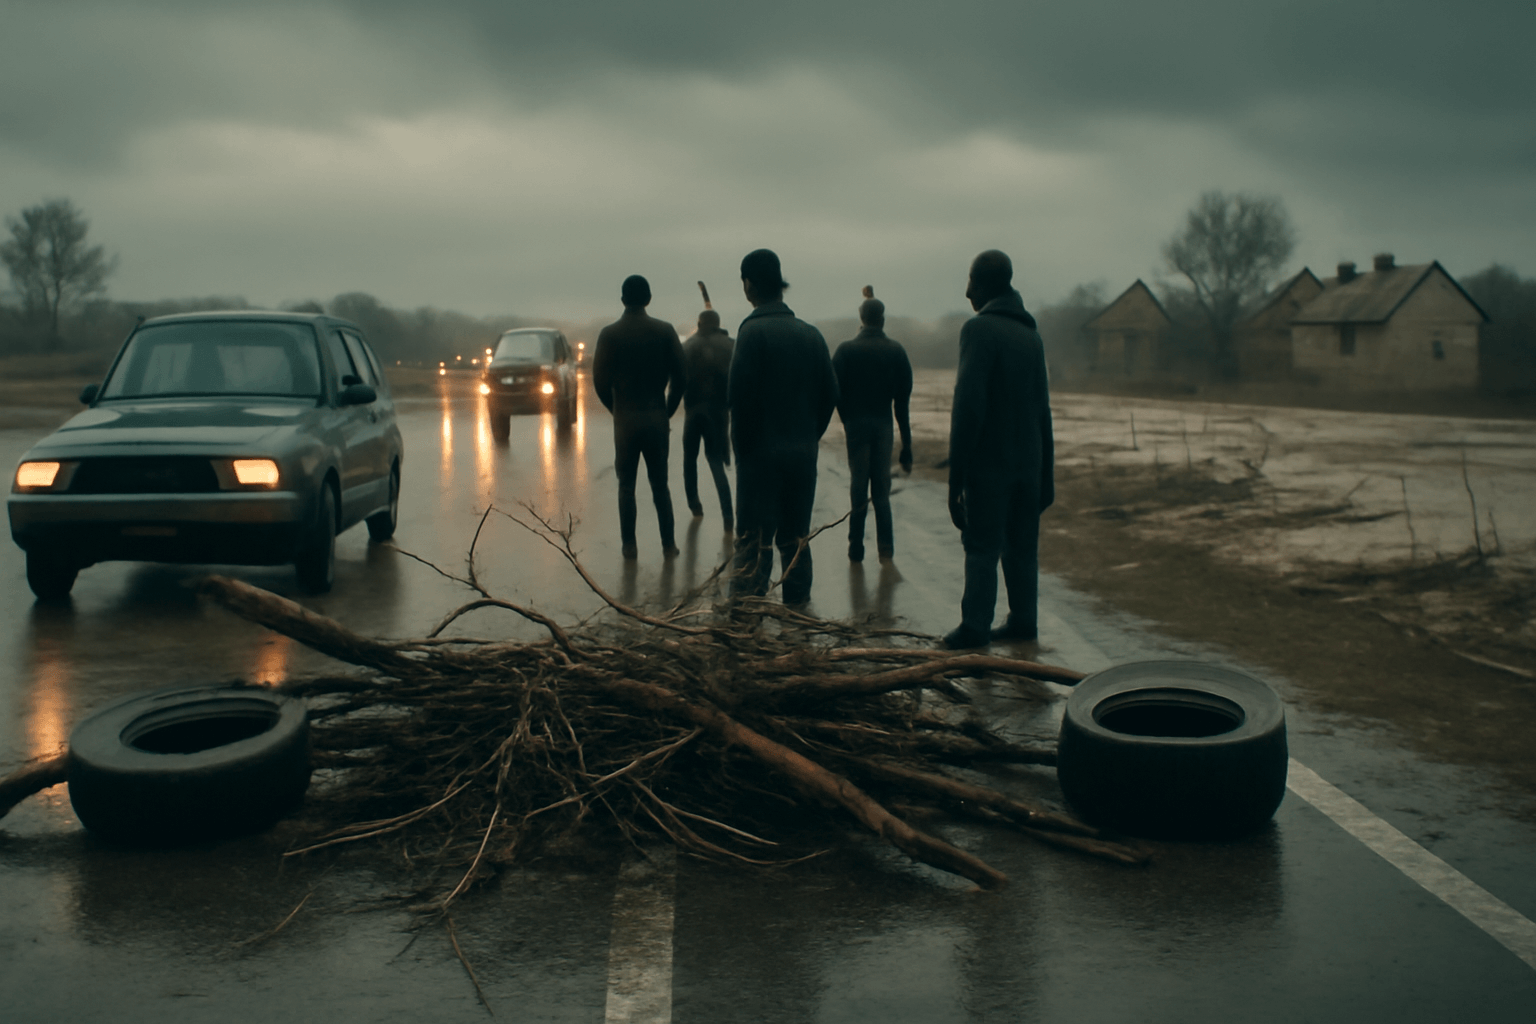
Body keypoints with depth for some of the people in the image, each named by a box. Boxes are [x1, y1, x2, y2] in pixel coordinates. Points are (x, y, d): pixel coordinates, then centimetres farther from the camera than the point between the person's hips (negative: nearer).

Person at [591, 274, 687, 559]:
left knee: (626, 485, 10)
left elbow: (600, 381, -8)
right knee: (660, 484, 11)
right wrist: (668, 411, 9)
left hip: (625, 418, -1)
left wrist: (616, 409, 9)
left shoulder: (609, 334, -6)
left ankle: (629, 545, 9)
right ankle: (668, 543, 10)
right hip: (657, 417, 1)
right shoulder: (664, 330, -2)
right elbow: (680, 376, -3)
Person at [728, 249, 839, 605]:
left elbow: (741, 395, -16)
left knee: (753, 542, -4)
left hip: (761, 455, -5)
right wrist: (809, 436, 12)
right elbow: (830, 394, 6)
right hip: (804, 454, 5)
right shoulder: (811, 334, 7)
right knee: (795, 539, 15)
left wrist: (741, 444, -5)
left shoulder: (753, 331, -11)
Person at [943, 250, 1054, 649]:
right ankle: (1022, 620, 16)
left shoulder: (980, 329, -12)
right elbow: (1042, 409, 15)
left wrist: (956, 475, -15)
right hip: (1028, 462, 7)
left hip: (989, 462, -7)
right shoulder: (1031, 335, 12)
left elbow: (968, 406, -17)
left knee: (981, 547, -3)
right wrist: (1046, 474, 19)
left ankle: (975, 626, -2)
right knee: (1022, 545, 12)